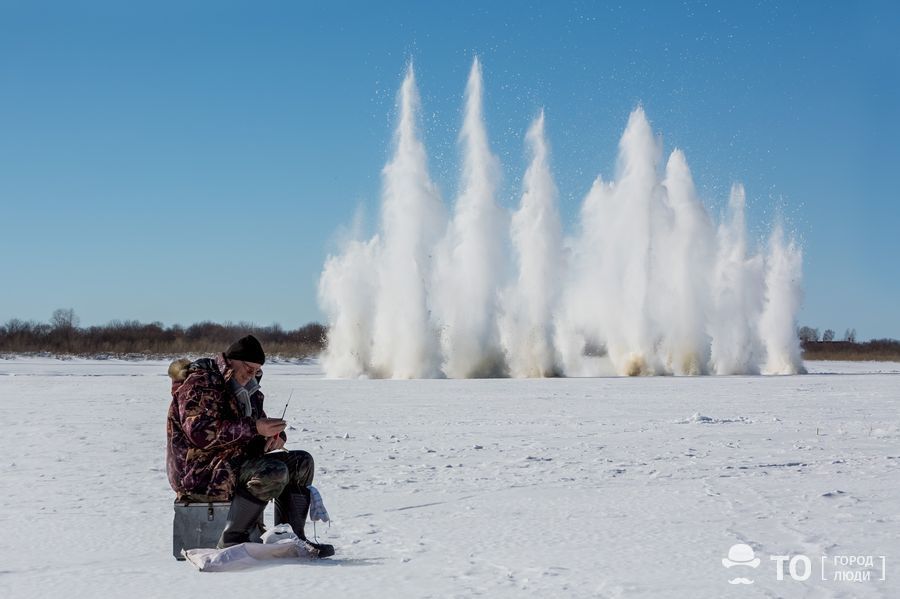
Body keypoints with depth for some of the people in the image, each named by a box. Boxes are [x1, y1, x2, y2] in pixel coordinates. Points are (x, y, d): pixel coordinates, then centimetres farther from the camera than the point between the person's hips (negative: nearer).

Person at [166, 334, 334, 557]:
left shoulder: (246, 388, 18)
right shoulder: (199, 382, -12)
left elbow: (258, 422, 27)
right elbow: (201, 433, -25)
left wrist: (275, 435, 0)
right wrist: (254, 429, -27)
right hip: (200, 470, -10)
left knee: (302, 462, 1)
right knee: (273, 472, -30)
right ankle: (231, 541, -24)